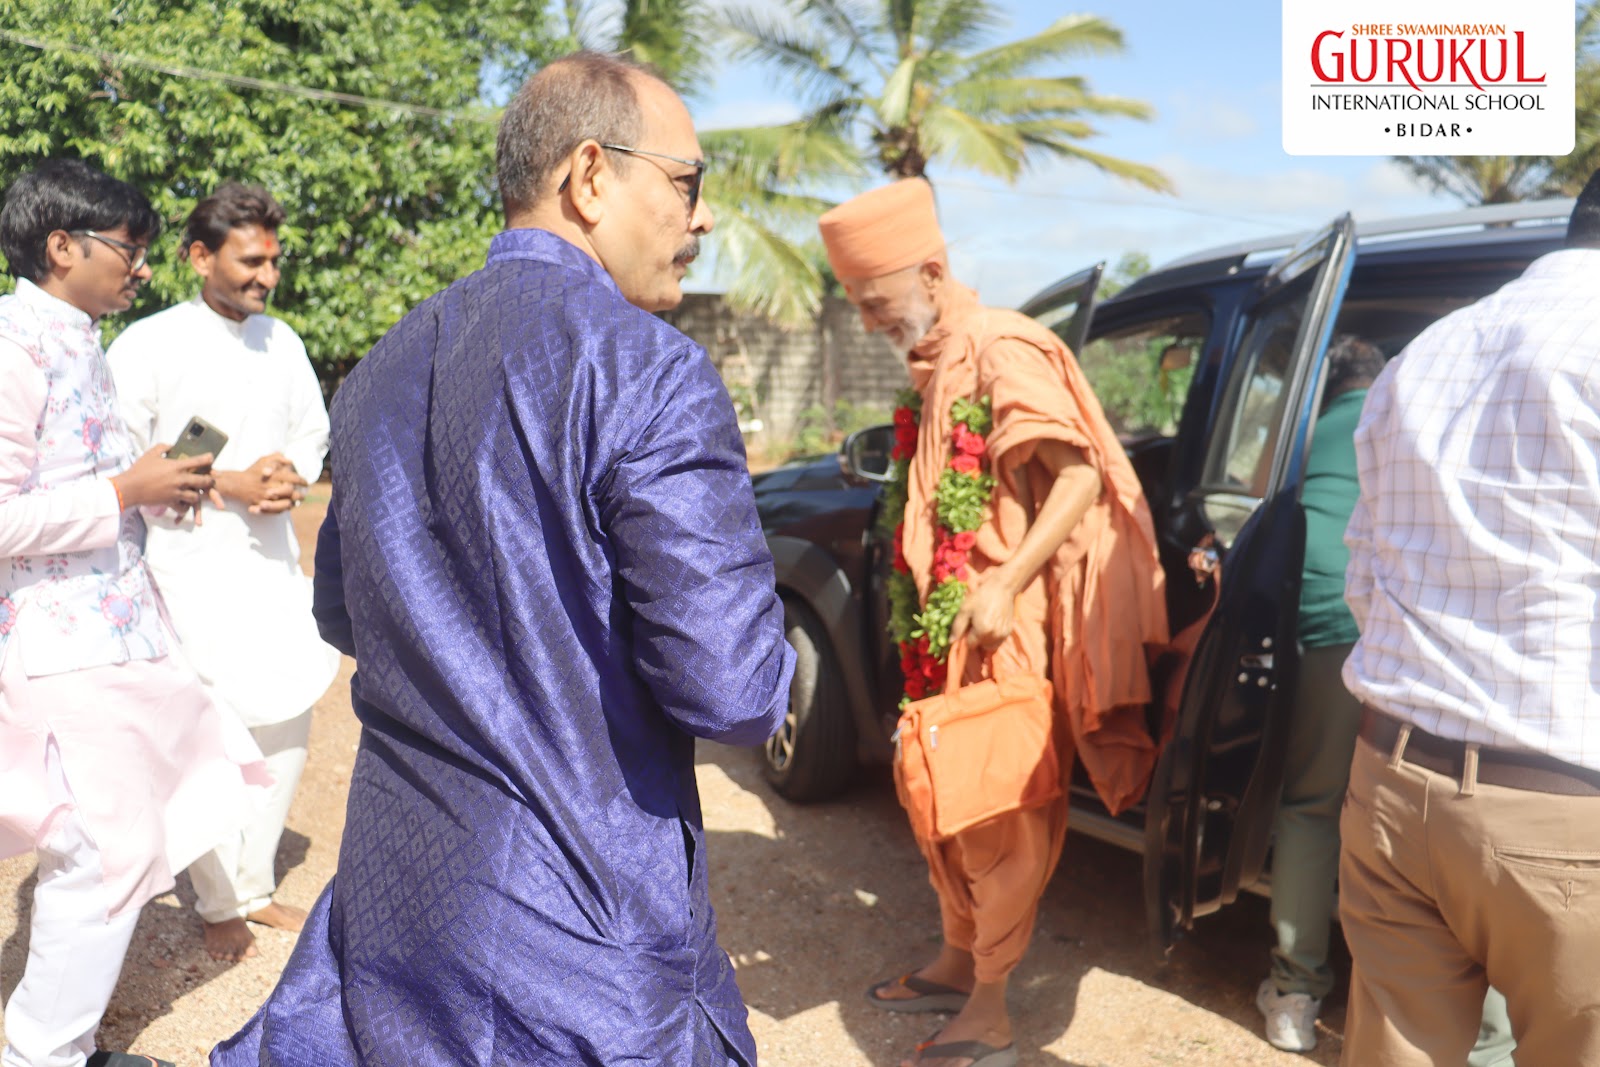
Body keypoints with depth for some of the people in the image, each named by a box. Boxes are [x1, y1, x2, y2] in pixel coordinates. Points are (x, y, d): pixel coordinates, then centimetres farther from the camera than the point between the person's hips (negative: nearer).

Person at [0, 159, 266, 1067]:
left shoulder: (77, 343, 14)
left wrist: (157, 482, 8)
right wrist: (128, 490, -17)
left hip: (112, 634, 10)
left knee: (115, 850, 17)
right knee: (107, 856, -2)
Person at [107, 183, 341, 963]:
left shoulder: (281, 340, 9)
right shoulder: (148, 344, -8)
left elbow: (313, 433, 17)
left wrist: (291, 475, -5)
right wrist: (228, 484, -16)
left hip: (271, 556, 6)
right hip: (190, 563, -6)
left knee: (286, 723, 10)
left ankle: (255, 884, 28)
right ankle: (218, 905, 16)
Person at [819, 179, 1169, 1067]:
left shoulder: (1000, 349, -15)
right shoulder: (937, 362, 13)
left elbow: (1080, 476, -22)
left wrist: (1003, 584, -28)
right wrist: (931, 595, 14)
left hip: (1008, 629, -10)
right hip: (952, 627, 10)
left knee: (998, 814, 0)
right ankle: (959, 962, 35)